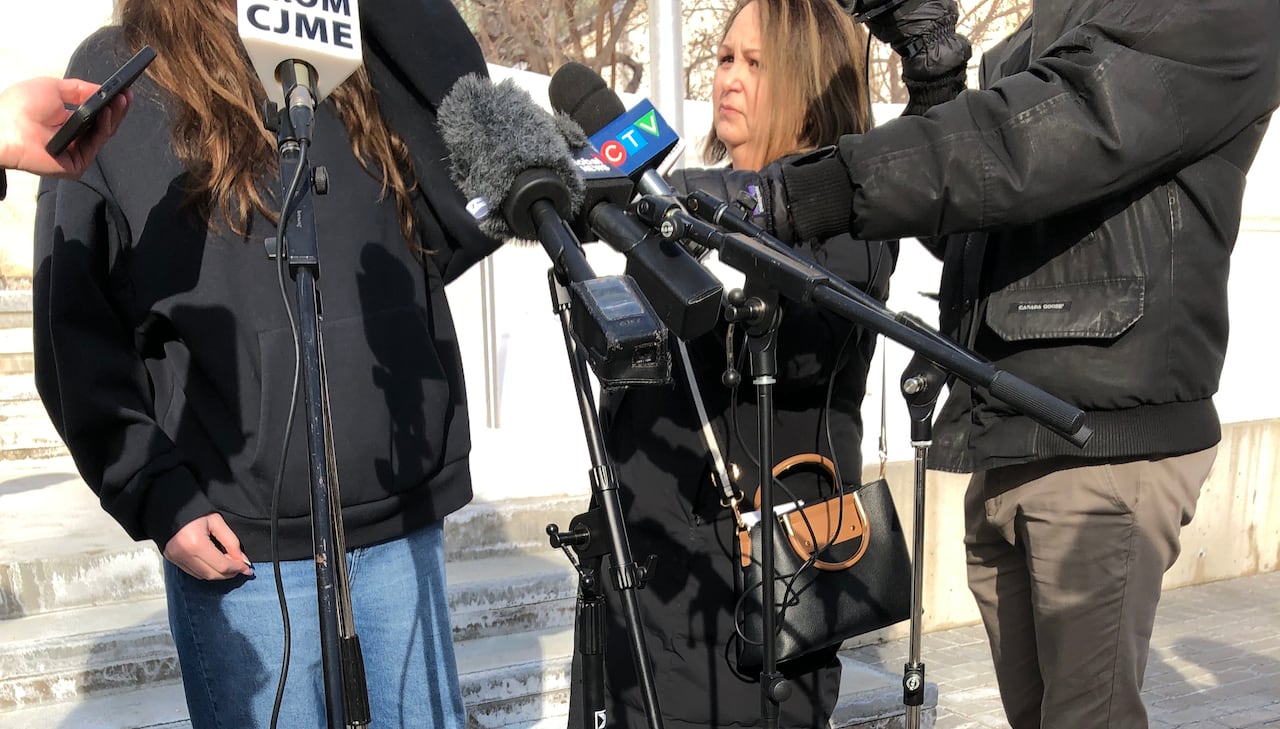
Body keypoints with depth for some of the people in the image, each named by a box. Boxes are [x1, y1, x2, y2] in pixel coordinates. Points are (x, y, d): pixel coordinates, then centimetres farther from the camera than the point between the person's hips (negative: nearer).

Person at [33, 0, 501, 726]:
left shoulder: (362, 64, 11)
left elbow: (473, 210, -4)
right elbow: (76, 329, -1)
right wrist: (155, 493, -9)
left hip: (404, 521, 4)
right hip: (240, 538, -3)